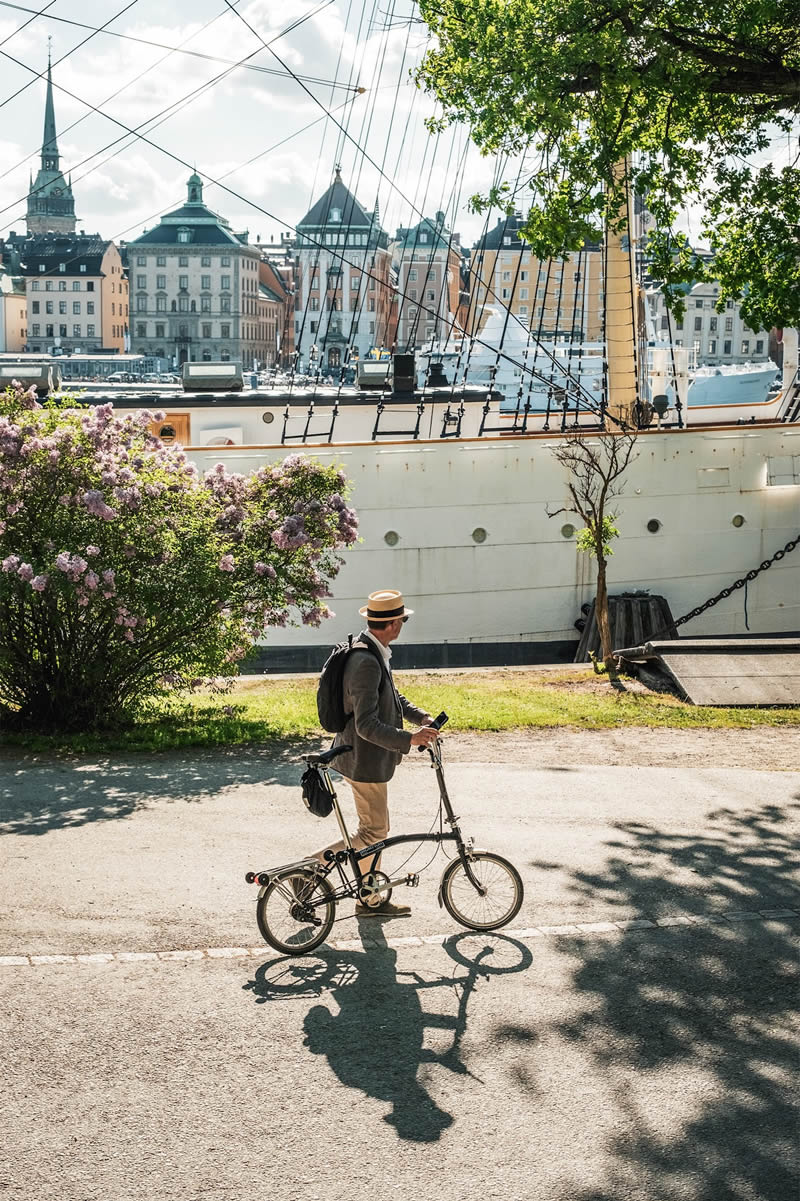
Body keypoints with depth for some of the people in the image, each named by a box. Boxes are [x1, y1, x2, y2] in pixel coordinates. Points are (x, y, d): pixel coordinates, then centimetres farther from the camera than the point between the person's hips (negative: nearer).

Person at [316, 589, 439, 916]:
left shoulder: (371, 650, 6)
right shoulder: (366, 662, -27)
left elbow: (391, 694, 20)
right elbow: (367, 725, -30)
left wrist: (420, 717, 8)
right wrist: (408, 739, -31)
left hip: (370, 756, 10)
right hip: (364, 759, -10)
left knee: (374, 828, 17)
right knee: (374, 831, 1)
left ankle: (369, 900, 28)